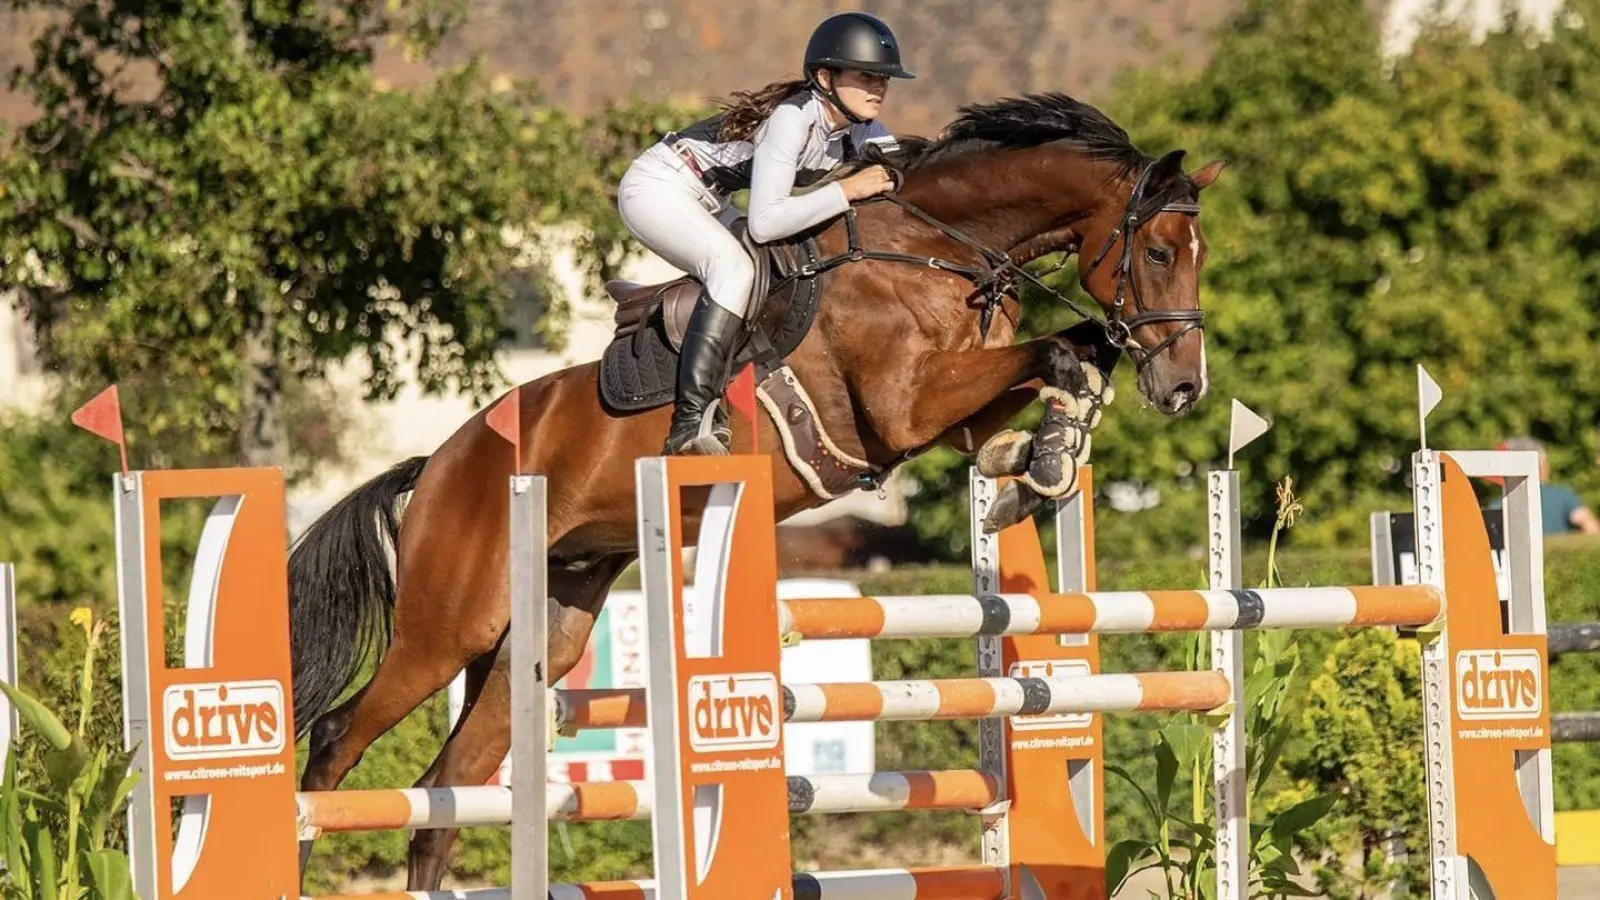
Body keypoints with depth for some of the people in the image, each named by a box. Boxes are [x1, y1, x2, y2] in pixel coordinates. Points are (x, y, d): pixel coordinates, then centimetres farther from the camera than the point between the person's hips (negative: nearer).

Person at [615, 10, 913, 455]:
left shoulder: (859, 127, -5)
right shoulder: (792, 119, -29)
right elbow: (765, 222, -36)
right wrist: (847, 190, -34)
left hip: (704, 201, 10)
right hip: (655, 188, -10)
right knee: (733, 267, -31)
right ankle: (689, 425, -37)